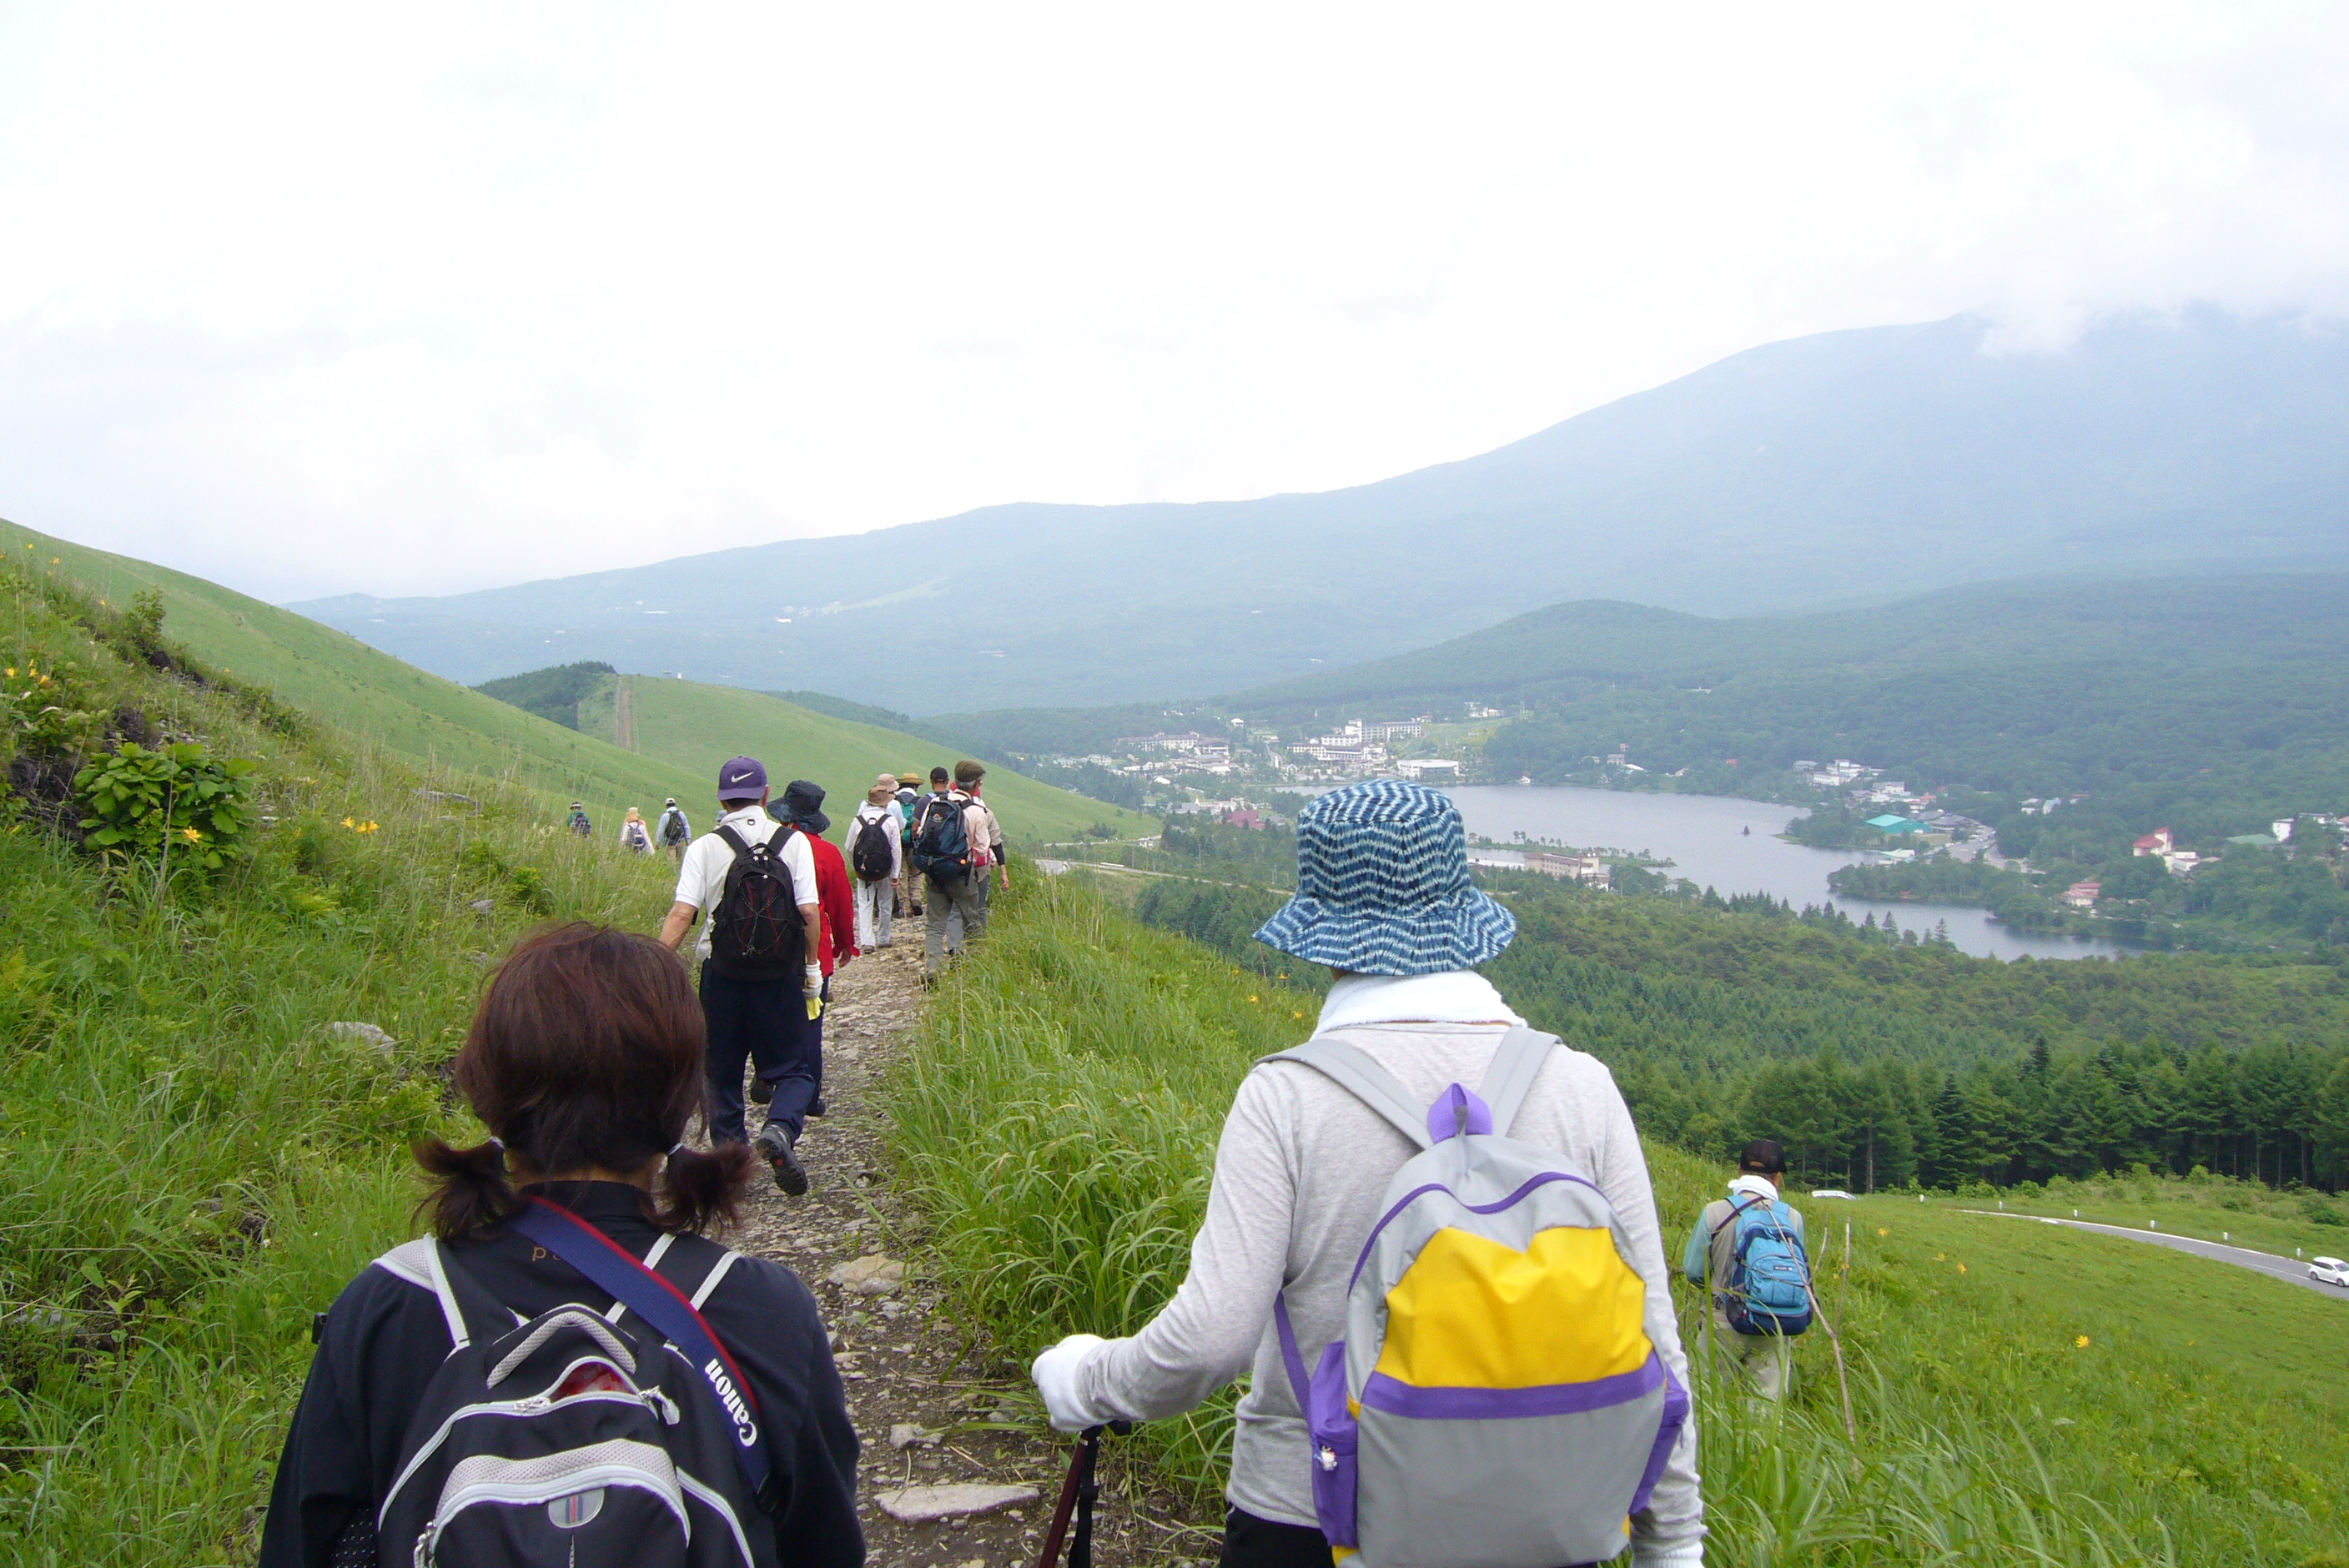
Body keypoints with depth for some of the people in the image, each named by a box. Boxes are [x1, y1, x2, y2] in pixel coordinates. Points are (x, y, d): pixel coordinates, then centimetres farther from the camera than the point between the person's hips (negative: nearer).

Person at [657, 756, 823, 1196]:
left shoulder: (704, 847, 0)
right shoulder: (794, 841, -1)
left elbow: (682, 914, -11)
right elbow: (810, 911, -8)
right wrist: (813, 966, 3)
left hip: (721, 974, 1)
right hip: (780, 975, -1)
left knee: (722, 1072, 16)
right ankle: (780, 1128, -18)